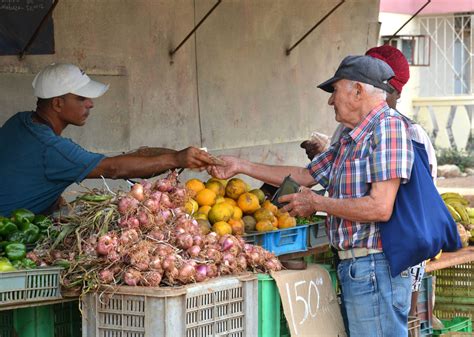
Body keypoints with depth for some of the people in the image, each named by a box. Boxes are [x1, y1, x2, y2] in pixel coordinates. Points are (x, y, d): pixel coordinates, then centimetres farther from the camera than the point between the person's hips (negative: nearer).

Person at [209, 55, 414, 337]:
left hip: (375, 268, -9)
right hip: (354, 268, 9)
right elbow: (305, 176, 27)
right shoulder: (351, 141, 17)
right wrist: (240, 166, 26)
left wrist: (317, 203, -9)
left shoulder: (388, 125, -13)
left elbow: (380, 208, -21)